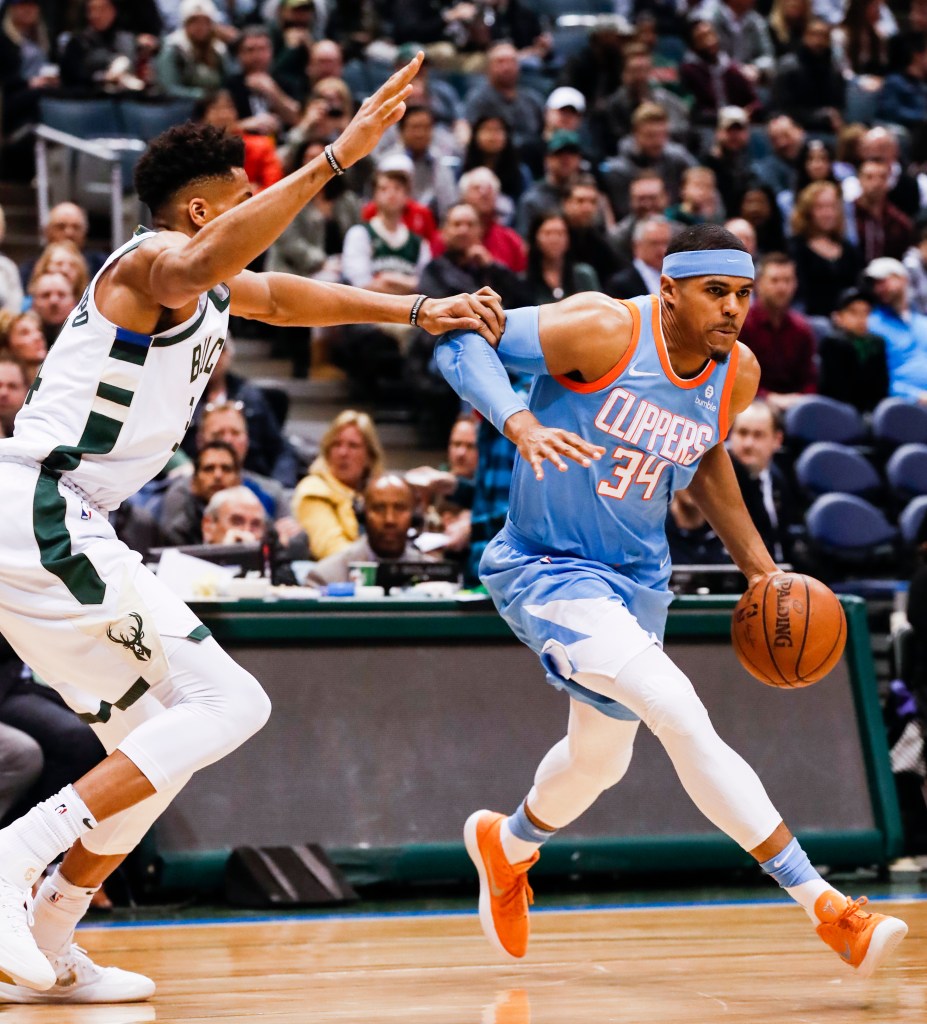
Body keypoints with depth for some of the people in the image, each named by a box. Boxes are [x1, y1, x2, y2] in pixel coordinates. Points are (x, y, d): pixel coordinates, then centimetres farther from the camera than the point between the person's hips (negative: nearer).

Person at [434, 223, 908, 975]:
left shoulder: (737, 375, -4)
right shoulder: (602, 331, -24)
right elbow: (462, 341, -22)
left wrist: (754, 558, 12)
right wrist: (521, 425, -38)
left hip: (637, 576, 8)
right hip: (547, 568, -8)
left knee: (602, 758, 23)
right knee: (681, 714, -24)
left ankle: (507, 846, 56)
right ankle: (824, 907, -22)